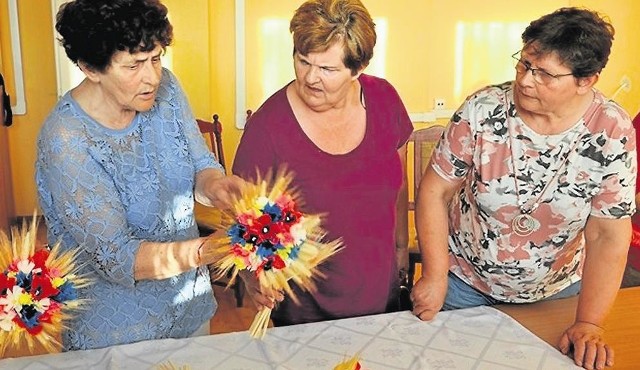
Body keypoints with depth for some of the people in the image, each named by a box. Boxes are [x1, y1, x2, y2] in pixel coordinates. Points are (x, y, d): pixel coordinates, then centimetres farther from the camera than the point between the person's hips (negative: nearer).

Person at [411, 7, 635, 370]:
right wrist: (435, 276, -16)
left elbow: (609, 234, -15)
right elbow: (436, 191, -13)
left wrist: (588, 324, -17)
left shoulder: (613, 131, -18)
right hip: (463, 283, 0)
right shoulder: (482, 111, -20)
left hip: (556, 292, 1)